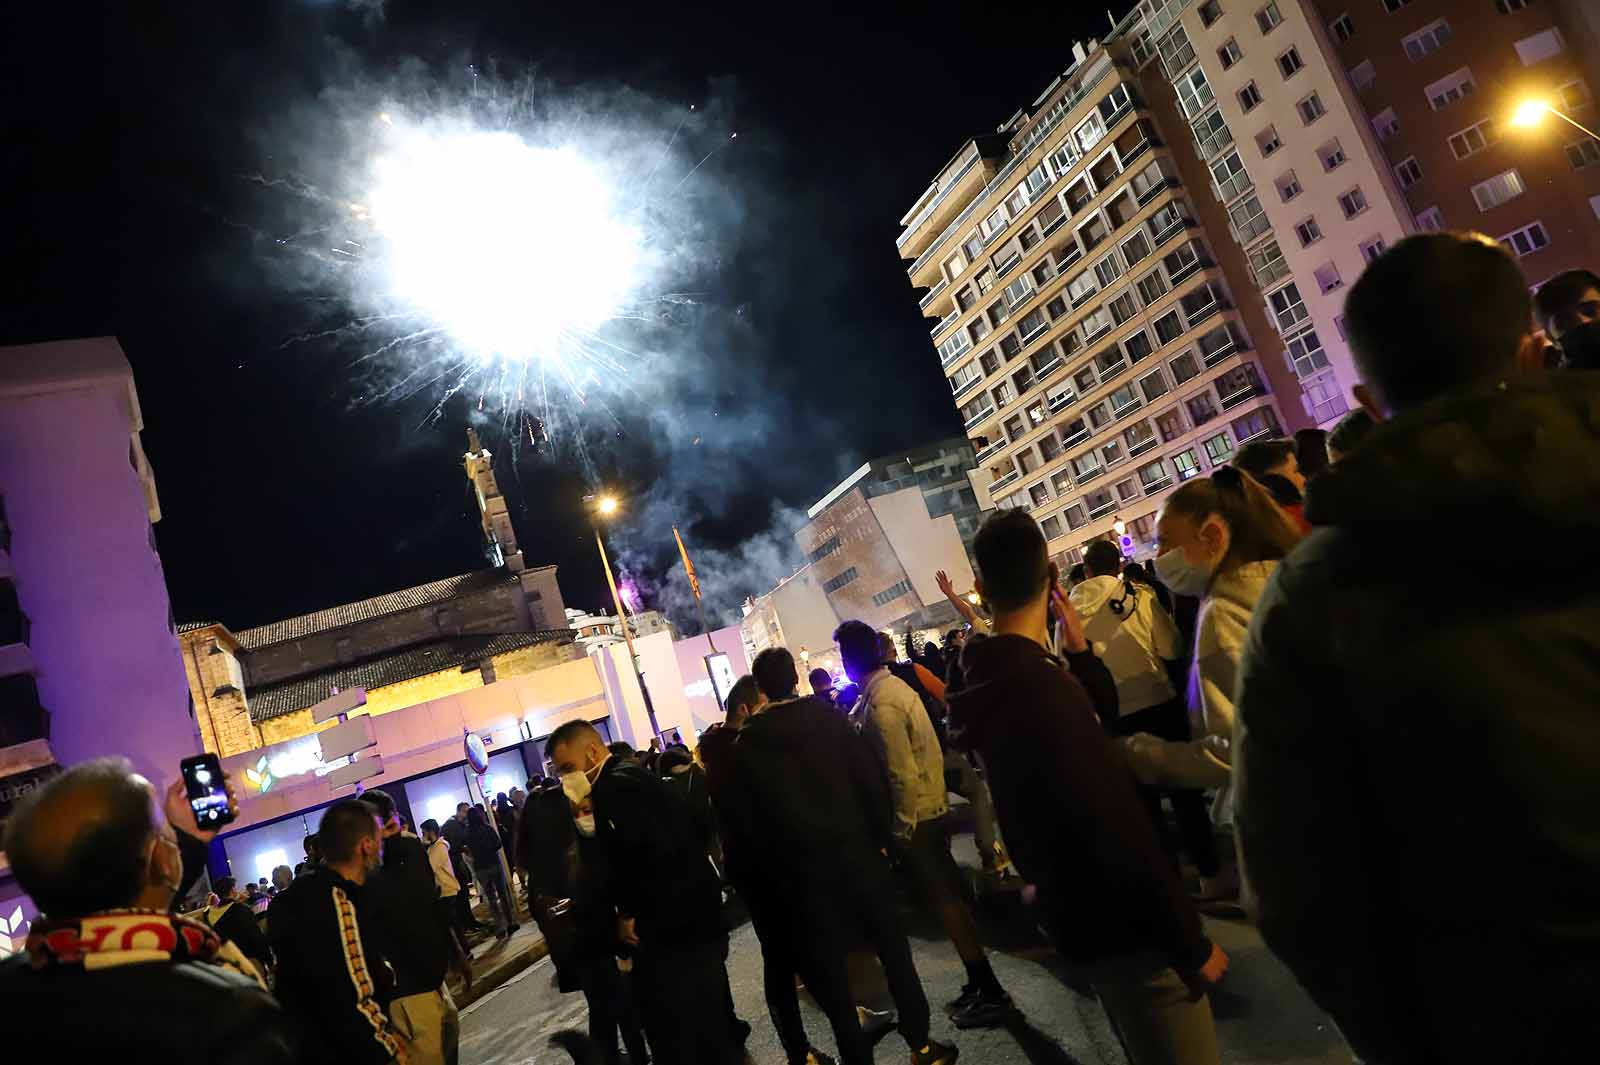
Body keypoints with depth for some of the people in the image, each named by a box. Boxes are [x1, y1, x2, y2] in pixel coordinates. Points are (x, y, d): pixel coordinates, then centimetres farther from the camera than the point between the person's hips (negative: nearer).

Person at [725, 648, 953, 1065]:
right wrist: (879, 836, 3)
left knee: (828, 972, 10)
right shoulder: (828, 717, -4)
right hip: (856, 854, 1)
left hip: (801, 871, -1)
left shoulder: (745, 745, -4)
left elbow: (743, 820, -3)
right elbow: (870, 778, -7)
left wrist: (763, 877, 7)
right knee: (893, 949, 15)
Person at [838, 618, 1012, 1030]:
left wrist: (901, 829, -16)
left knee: (946, 904, 1)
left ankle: (991, 994, 12)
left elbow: (902, 775, -25)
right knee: (950, 898, 17)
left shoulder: (879, 703, -23)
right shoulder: (892, 683, 7)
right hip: (933, 806, 9)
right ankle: (979, 982, 29)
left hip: (915, 816, -9)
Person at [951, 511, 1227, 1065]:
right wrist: (1191, 943, -18)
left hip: (1088, 920, 9)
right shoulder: (1036, 685, -28)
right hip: (1120, 928, -9)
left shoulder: (994, 683, 3)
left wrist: (1079, 656, 9)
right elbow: (1118, 831, -29)